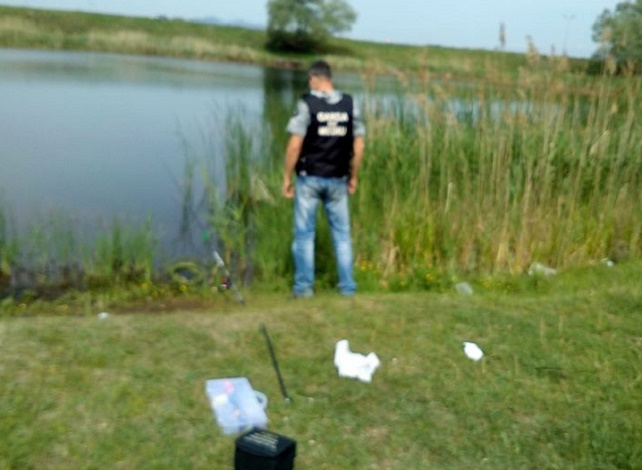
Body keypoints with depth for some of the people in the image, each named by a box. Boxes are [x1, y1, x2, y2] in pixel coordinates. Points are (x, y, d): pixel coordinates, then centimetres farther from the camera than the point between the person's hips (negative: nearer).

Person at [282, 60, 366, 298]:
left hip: (309, 178, -3)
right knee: (342, 233, 12)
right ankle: (347, 286, 14)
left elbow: (295, 145, -13)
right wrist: (353, 177, 13)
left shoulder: (306, 103, -9)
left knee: (304, 233, 7)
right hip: (337, 180, 3)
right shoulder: (350, 104, 2)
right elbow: (358, 146, 2)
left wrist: (287, 177, -4)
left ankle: (304, 286, 10)